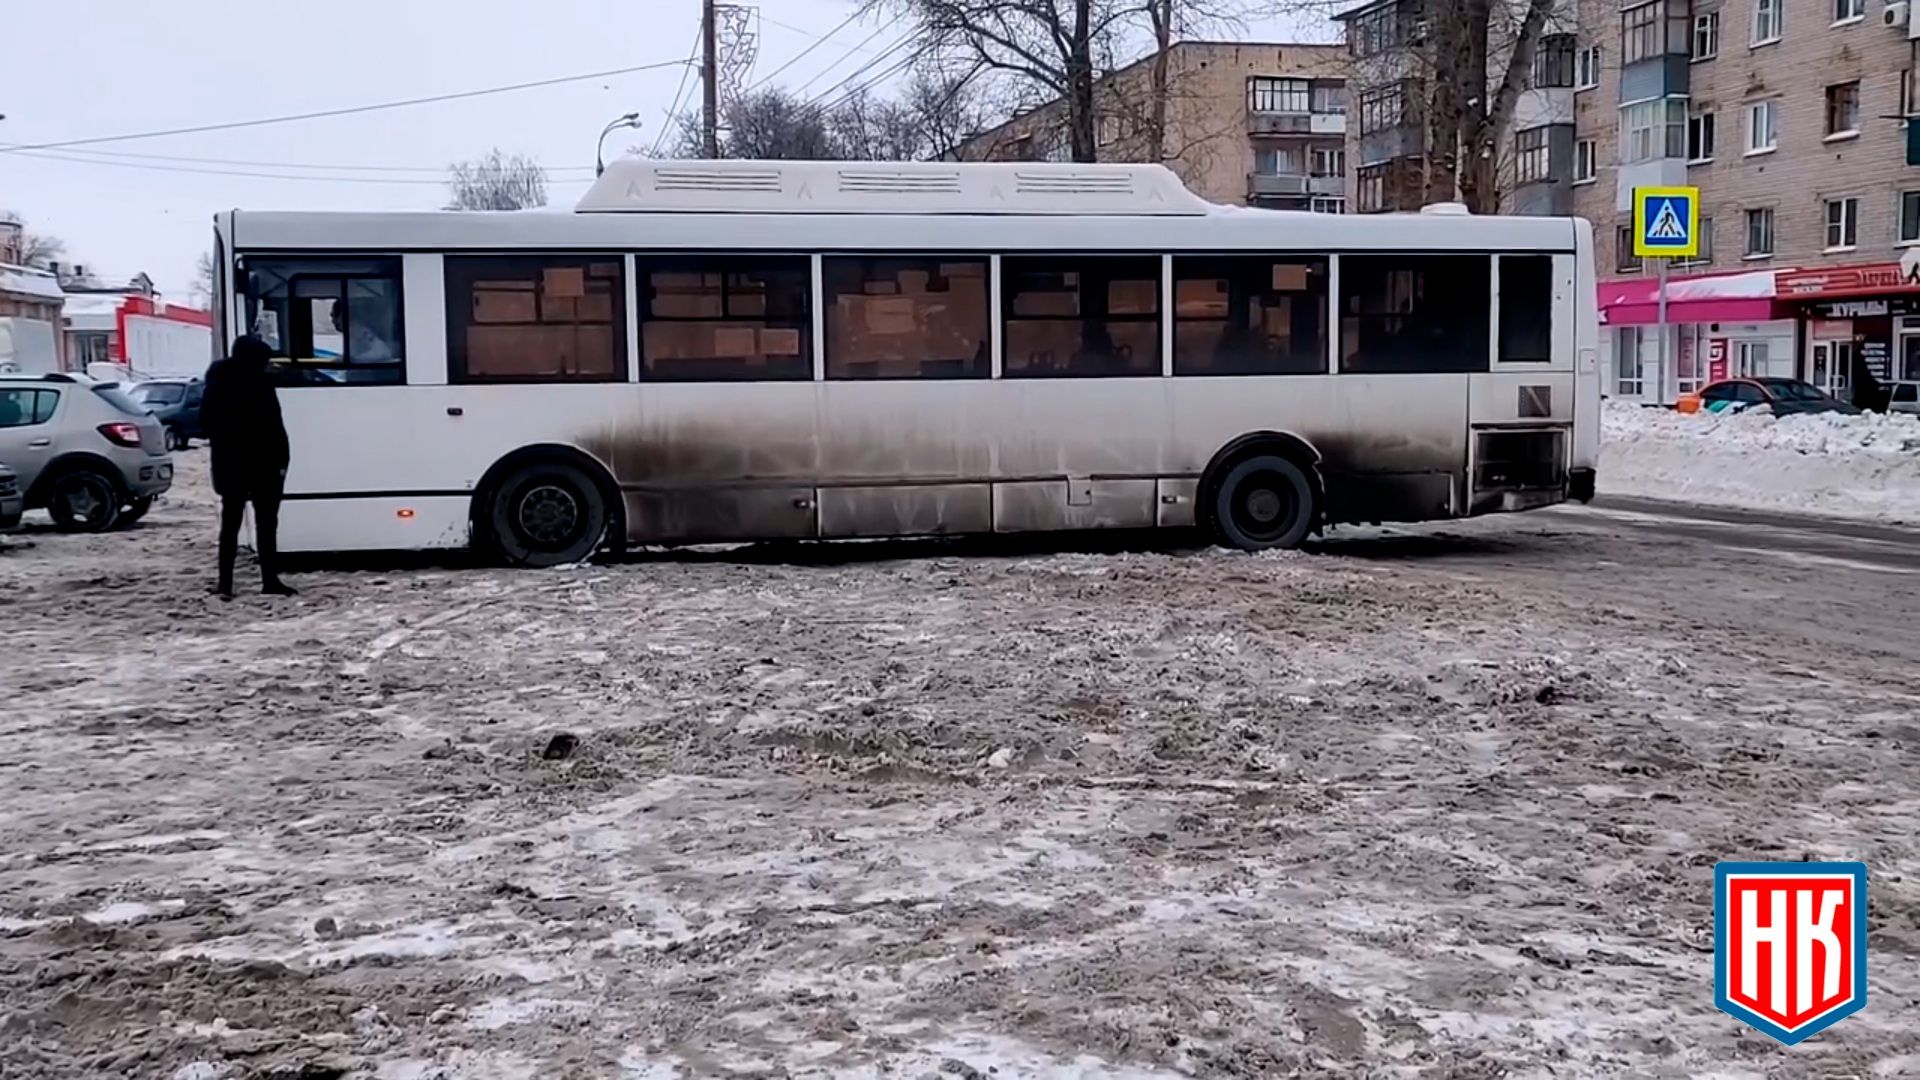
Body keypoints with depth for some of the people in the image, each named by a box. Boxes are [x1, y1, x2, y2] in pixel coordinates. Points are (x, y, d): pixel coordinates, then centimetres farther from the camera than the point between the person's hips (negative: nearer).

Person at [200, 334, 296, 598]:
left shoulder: (215, 385, 9)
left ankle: (225, 584, 4)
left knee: (230, 522, 8)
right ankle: (270, 580, 3)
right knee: (265, 522, 1)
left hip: (227, 463, 6)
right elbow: (272, 426, -16)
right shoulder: (257, 384, -14)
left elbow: (205, 421, 16)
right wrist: (281, 458, -11)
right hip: (261, 462, -6)